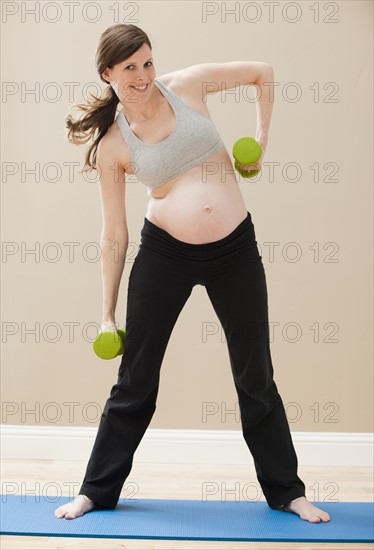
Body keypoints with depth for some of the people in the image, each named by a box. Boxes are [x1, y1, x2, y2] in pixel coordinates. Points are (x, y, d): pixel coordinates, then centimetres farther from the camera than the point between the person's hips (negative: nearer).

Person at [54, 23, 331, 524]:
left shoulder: (186, 84, 0)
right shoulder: (112, 146, -1)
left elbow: (263, 72, 13)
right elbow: (114, 236, 2)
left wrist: (260, 137, 6)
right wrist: (107, 314, 4)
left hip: (235, 249, 1)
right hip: (164, 254, -1)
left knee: (256, 379, 9)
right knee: (135, 380, 7)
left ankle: (287, 492, 25)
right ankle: (97, 490, 25)